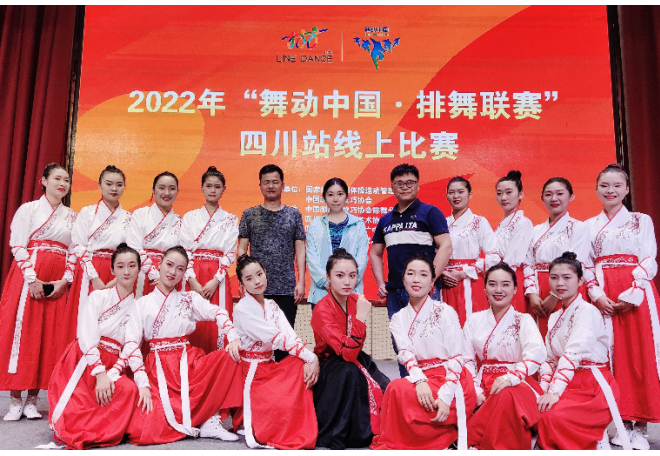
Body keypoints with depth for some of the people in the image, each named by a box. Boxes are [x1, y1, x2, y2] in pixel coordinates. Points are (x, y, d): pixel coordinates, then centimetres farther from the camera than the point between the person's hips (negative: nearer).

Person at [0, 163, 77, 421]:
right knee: (22, 332, -3)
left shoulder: (72, 217, 13)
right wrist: (32, 279, -15)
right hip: (29, 276, -3)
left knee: (50, 336, 1)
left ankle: (32, 400, 11)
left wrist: (65, 281, -6)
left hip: (58, 283, 3)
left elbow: (74, 252, 7)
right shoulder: (28, 209, 3)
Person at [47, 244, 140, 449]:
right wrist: (100, 374, -21)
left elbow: (130, 350, 1)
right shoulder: (98, 297, 3)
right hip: (84, 360, -2)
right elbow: (87, 337, -9)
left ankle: (82, 435, -18)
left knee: (129, 389, -32)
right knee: (76, 409, -28)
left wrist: (111, 376, -16)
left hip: (113, 365, 2)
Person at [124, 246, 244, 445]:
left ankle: (211, 421, -14)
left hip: (188, 363, 2)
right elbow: (131, 343, -2)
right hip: (158, 368, -1)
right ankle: (196, 420, 0)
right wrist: (143, 383, -14)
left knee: (229, 358, -25)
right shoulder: (143, 303, 8)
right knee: (141, 430, -24)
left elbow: (217, 313, -5)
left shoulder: (190, 298, 11)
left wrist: (233, 337, -26)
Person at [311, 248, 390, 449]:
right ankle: (333, 438, -21)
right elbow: (347, 353, -34)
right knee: (349, 373, -37)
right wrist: (360, 316, -37)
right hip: (328, 369, -6)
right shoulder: (322, 310, -23)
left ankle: (374, 431, 11)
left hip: (355, 360, 6)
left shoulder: (355, 300, -3)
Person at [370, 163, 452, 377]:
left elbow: (446, 246, -8)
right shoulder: (386, 220, 16)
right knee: (399, 345, 11)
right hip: (394, 291, 6)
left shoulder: (429, 212, 1)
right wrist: (380, 283, 9)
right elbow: (375, 253, 22)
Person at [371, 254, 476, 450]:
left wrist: (445, 396, -19)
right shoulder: (399, 318, 10)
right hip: (420, 377, 4)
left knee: (398, 390, -28)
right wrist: (420, 380, -26)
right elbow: (406, 354, -5)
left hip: (450, 379, -4)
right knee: (397, 388, -28)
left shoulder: (445, 312, 0)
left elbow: (456, 357, -6)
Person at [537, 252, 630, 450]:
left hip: (593, 387, -6)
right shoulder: (554, 317, 14)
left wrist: (555, 391, -30)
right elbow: (549, 359, 9)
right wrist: (545, 389, -7)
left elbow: (573, 354, -23)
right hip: (567, 385, 6)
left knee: (553, 417, -28)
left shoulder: (588, 312, -10)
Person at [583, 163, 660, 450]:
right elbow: (586, 265, 7)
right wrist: (597, 294, -9)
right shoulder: (589, 226, 12)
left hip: (636, 295, -1)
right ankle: (620, 423, 8)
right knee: (610, 354, -1)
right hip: (603, 298, 1)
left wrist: (632, 293, -13)